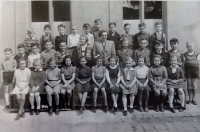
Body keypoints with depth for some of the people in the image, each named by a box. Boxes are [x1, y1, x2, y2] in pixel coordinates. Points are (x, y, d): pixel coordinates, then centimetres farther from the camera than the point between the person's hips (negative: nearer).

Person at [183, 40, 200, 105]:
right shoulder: (185, 55, 5)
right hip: (188, 70, 1)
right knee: (189, 85, 5)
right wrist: (184, 72, -2)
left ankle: (194, 98, 16)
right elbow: (184, 64, 5)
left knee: (194, 85, 3)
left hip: (195, 70, -1)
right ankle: (190, 98, 16)